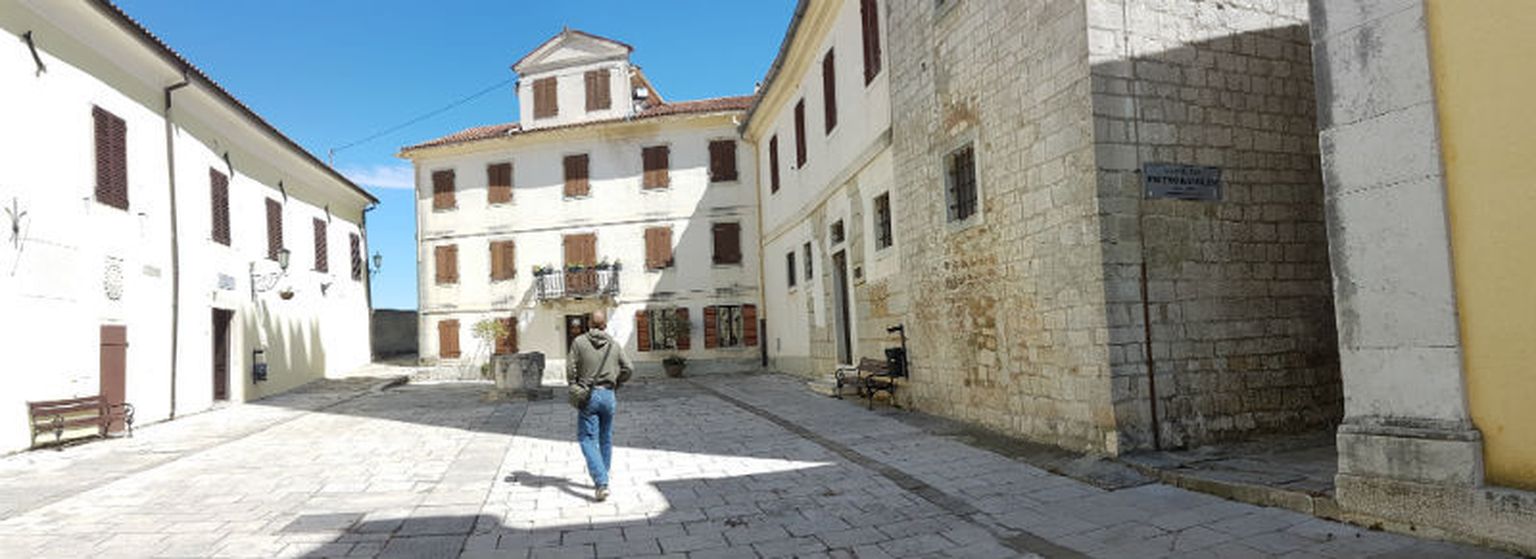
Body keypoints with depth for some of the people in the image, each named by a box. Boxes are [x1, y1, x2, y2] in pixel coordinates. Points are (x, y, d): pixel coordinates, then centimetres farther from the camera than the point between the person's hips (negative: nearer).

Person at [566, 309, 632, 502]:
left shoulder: (579, 342, -5)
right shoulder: (614, 344, 1)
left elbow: (570, 368, -7)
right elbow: (628, 369, -1)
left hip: (588, 395, -3)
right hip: (608, 395, 3)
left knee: (588, 440, -1)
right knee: (606, 439, 18)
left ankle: (602, 483, -14)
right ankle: (602, 478, 28)